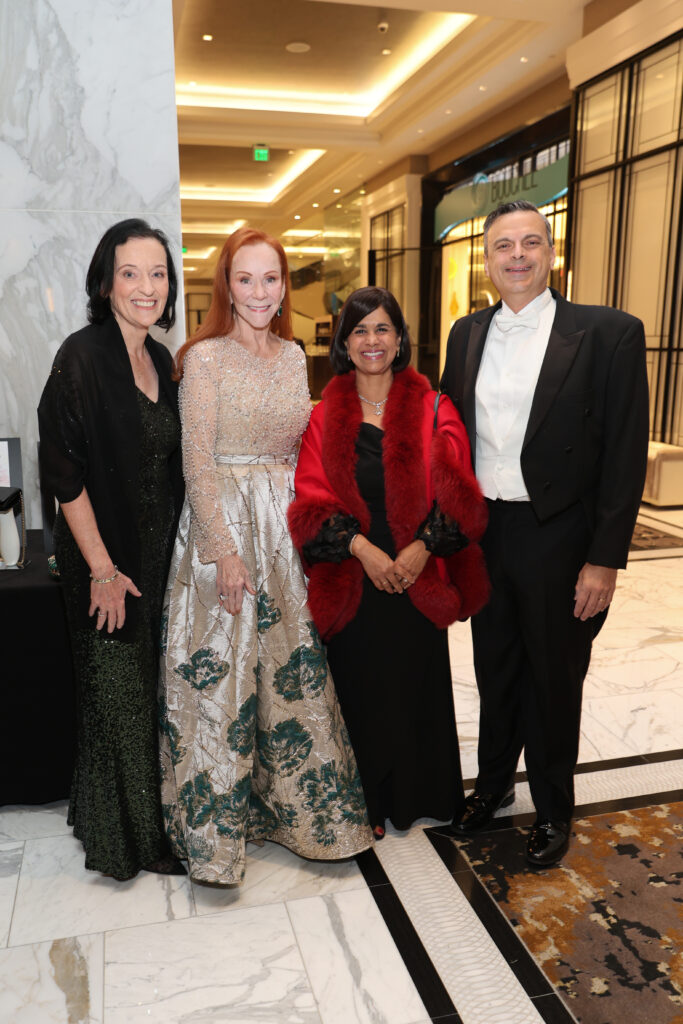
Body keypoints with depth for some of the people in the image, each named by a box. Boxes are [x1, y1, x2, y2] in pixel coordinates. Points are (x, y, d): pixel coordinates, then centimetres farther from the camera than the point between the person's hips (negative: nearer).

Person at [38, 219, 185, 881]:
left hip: (157, 558, 7)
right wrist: (102, 568, -17)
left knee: (149, 692, 18)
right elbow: (64, 467, -18)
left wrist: (170, 553, 11)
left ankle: (150, 820, 38)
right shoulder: (83, 356, -15)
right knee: (120, 695, 8)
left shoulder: (160, 360, 7)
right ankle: (132, 838, 29)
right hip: (107, 563, -7)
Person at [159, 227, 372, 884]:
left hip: (287, 525, 5)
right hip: (222, 521, -5)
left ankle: (297, 807, 30)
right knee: (220, 675, 2)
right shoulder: (205, 357, -7)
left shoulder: (293, 356, 10)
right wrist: (225, 551, -16)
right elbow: (197, 465, -12)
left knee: (293, 670, 11)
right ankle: (216, 829, 22)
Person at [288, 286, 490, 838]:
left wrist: (421, 550, -16)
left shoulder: (433, 412, 2)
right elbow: (312, 500, -4)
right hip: (350, 581, 0)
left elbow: (456, 496, -2)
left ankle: (413, 796, 33)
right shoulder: (325, 417, 3)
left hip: (417, 578, 1)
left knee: (414, 685, 10)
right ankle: (365, 804, 27)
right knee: (358, 689, 7)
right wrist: (362, 548, -16)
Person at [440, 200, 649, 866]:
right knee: (494, 671, 19)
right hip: (482, 534, 4)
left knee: (553, 680, 12)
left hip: (558, 538, -4)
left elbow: (626, 455, -11)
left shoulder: (608, 332, -9)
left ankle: (552, 809, 36)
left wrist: (605, 559, -14)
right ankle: (492, 784, 42)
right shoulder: (467, 335, 6)